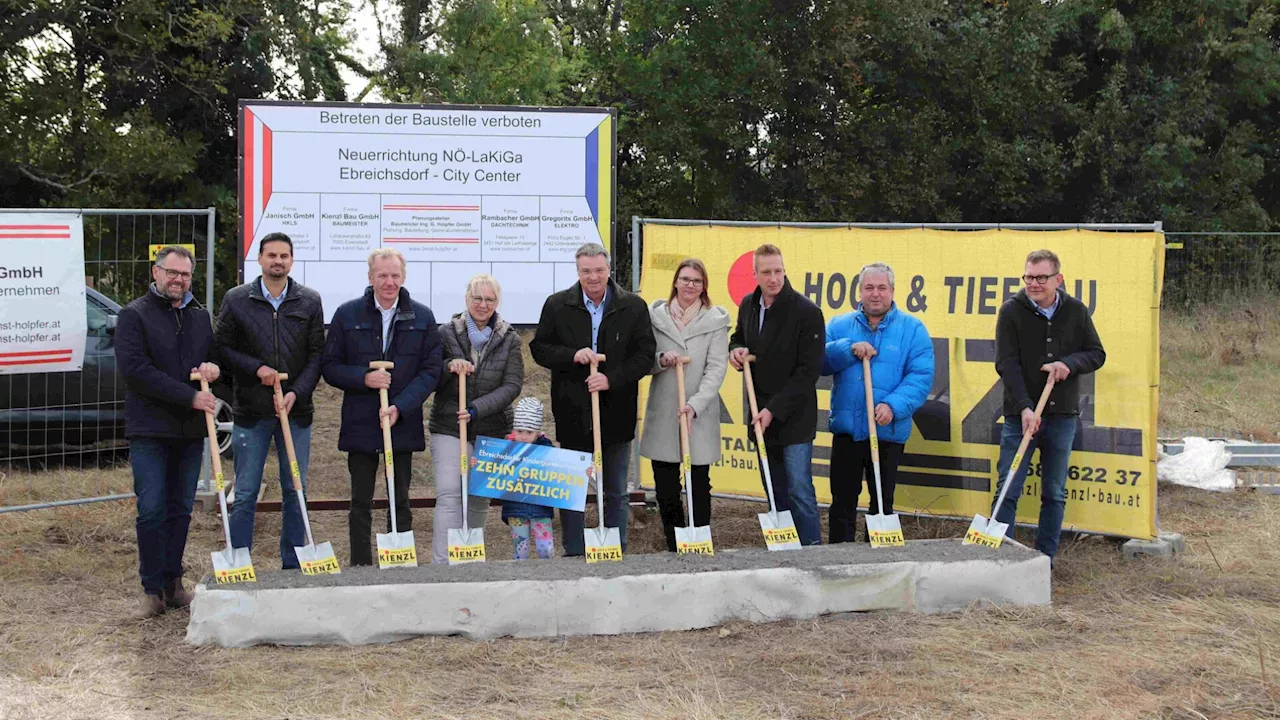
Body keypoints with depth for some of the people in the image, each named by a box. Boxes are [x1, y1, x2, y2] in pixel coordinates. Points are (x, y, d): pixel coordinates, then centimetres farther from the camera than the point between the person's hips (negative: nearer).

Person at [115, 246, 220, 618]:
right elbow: (135, 369, -14)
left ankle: (173, 583, 18)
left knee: (181, 509, 9)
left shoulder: (200, 316, 14)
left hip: (190, 430, 5)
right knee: (152, 510, -5)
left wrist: (213, 367, -3)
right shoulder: (134, 315, -4)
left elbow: (217, 355, 24)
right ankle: (153, 591, 2)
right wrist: (189, 396, -18)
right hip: (150, 429, -5)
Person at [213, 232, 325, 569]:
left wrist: (297, 392, -11)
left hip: (296, 411, 2)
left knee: (295, 491, 9)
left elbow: (317, 354, 2)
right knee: (245, 494, 3)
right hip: (250, 413, -1)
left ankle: (293, 567, 19)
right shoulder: (236, 299, 1)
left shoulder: (310, 301, 4)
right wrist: (256, 368, -12)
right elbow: (222, 347, 3)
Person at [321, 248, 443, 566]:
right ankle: (360, 569, 13)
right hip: (360, 424, 0)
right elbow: (329, 367, 2)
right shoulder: (347, 314, 1)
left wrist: (400, 408, -13)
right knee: (360, 503, 6)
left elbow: (431, 370, -1)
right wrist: (363, 378, -17)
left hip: (403, 424, 1)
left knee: (401, 502, 8)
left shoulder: (422, 317, 2)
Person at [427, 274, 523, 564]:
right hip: (449, 428, -2)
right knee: (449, 495, -14)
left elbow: (512, 386, -5)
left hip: (491, 431, 2)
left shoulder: (509, 339, 4)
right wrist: (449, 366, -18)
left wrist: (477, 409, -18)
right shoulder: (446, 333, 1)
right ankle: (442, 563, -17)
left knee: (480, 500, 10)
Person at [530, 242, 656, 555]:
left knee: (616, 493, 10)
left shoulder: (633, 306, 0)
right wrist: (572, 356, -15)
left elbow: (645, 355, -2)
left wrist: (612, 379, -16)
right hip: (572, 414, 0)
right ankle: (574, 555, 17)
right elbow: (539, 349, 3)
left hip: (616, 412, 0)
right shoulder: (557, 305, 1)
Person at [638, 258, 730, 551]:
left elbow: (716, 368, -6)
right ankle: (674, 549, 17)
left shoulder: (716, 320, 1)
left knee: (699, 488, 4)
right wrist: (661, 360, -14)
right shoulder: (655, 315, 6)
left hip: (700, 417, -2)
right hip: (662, 416, 2)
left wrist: (695, 405, -18)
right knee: (665, 489, 5)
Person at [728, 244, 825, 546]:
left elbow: (809, 370, -16)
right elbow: (738, 337, 25)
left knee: (799, 491, -7)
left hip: (794, 417, -6)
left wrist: (774, 410, -19)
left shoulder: (806, 312, -15)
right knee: (775, 493, 13)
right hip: (762, 416, 7)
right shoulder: (748, 305, 6)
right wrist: (736, 350, -2)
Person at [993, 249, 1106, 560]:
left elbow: (1097, 354, 8)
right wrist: (1024, 407, -22)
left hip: (1062, 416, 3)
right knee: (1008, 491, -3)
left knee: (1055, 494, 8)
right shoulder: (1012, 310, -6)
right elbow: (1007, 363, -11)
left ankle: (1045, 561, 17)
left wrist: (1070, 364, -14)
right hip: (1020, 415, -3)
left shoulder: (1076, 311, 2)